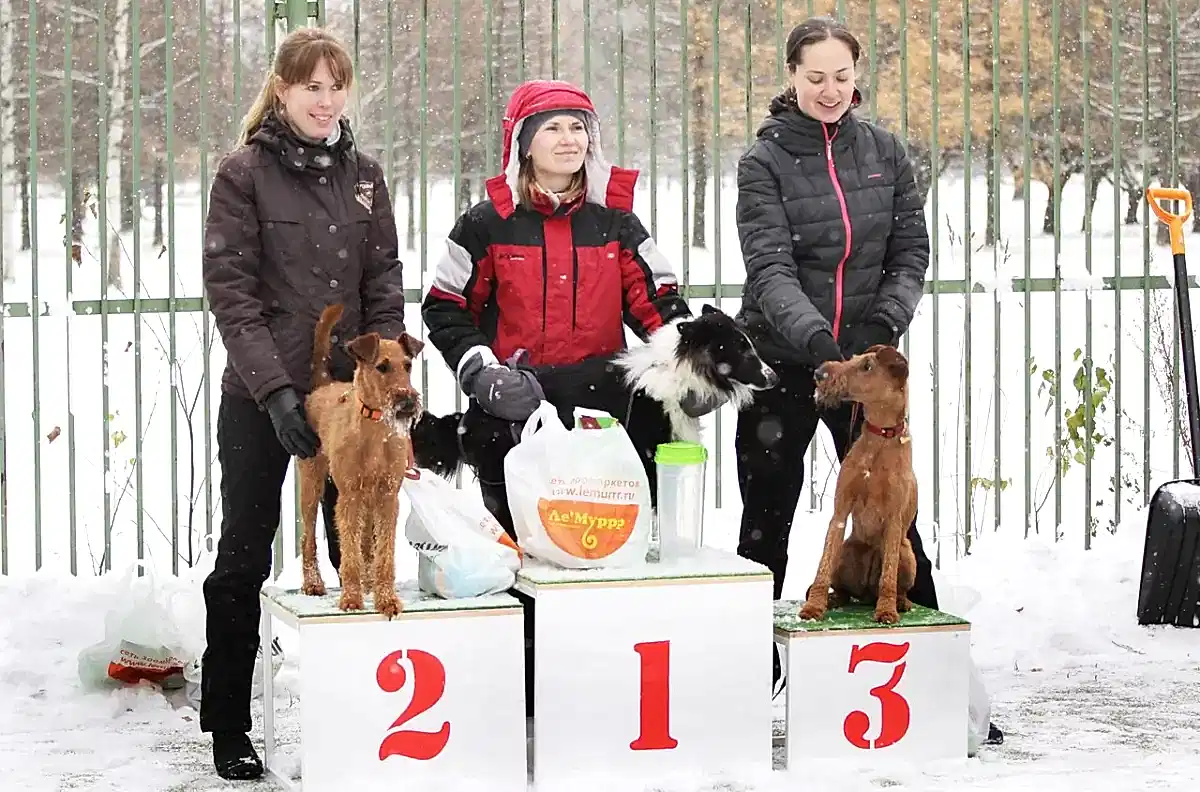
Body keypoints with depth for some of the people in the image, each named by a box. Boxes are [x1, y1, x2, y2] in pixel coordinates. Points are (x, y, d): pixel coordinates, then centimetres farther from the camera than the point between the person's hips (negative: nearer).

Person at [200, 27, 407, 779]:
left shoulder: (364, 174, 8)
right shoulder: (244, 173, -4)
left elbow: (385, 285, 7)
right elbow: (230, 290, -10)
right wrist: (275, 387, -19)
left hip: (350, 388, 4)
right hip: (259, 397, -4)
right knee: (245, 555, 3)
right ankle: (229, 729, 11)